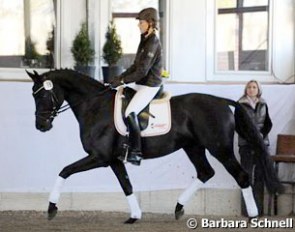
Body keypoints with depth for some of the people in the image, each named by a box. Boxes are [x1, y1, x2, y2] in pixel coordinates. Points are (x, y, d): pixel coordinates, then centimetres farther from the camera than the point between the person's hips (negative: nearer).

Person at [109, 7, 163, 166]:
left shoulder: (153, 43, -17)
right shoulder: (145, 41, 12)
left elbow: (142, 71, -22)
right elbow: (135, 66, 16)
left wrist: (123, 81, -18)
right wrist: (121, 77, 4)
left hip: (149, 86, -10)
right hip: (141, 85, 10)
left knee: (130, 113, -22)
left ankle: (136, 153, -18)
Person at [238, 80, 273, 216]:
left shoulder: (263, 105, 12)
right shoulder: (241, 105, 3)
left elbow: (268, 123, 11)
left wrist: (261, 135, -7)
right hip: (246, 144, -3)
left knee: (260, 175, 1)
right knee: (247, 175, -6)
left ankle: (259, 209, 3)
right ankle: (246, 209, -6)